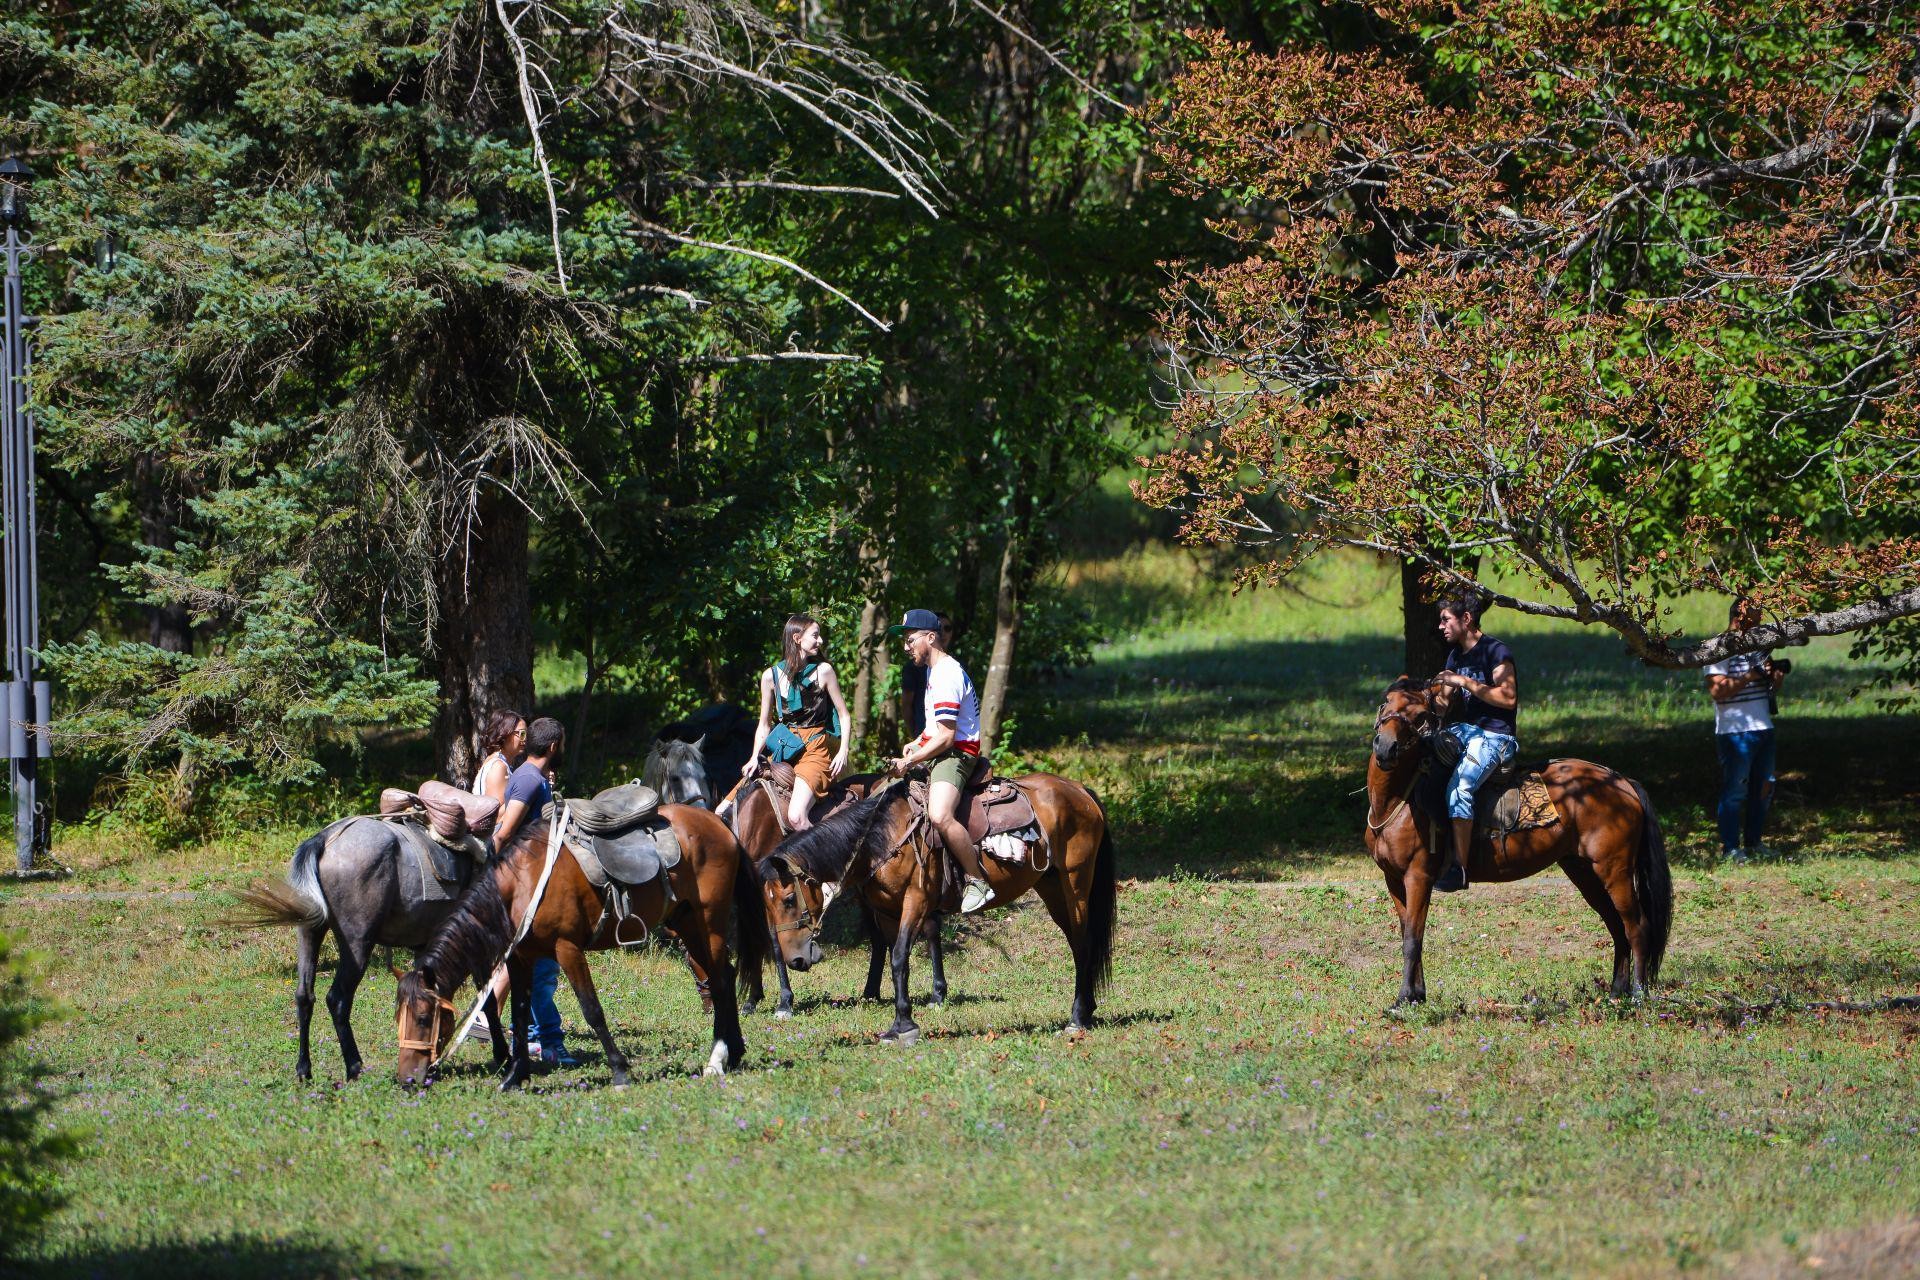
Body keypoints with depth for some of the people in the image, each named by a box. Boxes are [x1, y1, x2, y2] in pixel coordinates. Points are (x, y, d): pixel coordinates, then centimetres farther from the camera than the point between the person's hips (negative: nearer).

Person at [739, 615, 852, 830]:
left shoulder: (823, 671, 0)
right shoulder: (772, 676, 5)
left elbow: (843, 714, 4)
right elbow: (765, 725, 11)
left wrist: (843, 751, -10)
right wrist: (754, 758, -2)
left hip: (815, 749, -4)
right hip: (782, 749, 4)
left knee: (796, 817, -27)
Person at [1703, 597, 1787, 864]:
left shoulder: (1758, 646, 15)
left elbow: (1773, 688, 22)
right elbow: (1717, 690, -19)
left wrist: (1776, 675, 0)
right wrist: (1749, 677, -23)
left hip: (1763, 728, 8)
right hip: (1735, 731, -8)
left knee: (1764, 788, 12)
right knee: (1736, 790, -5)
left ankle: (1753, 843, 23)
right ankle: (1729, 849, 0)